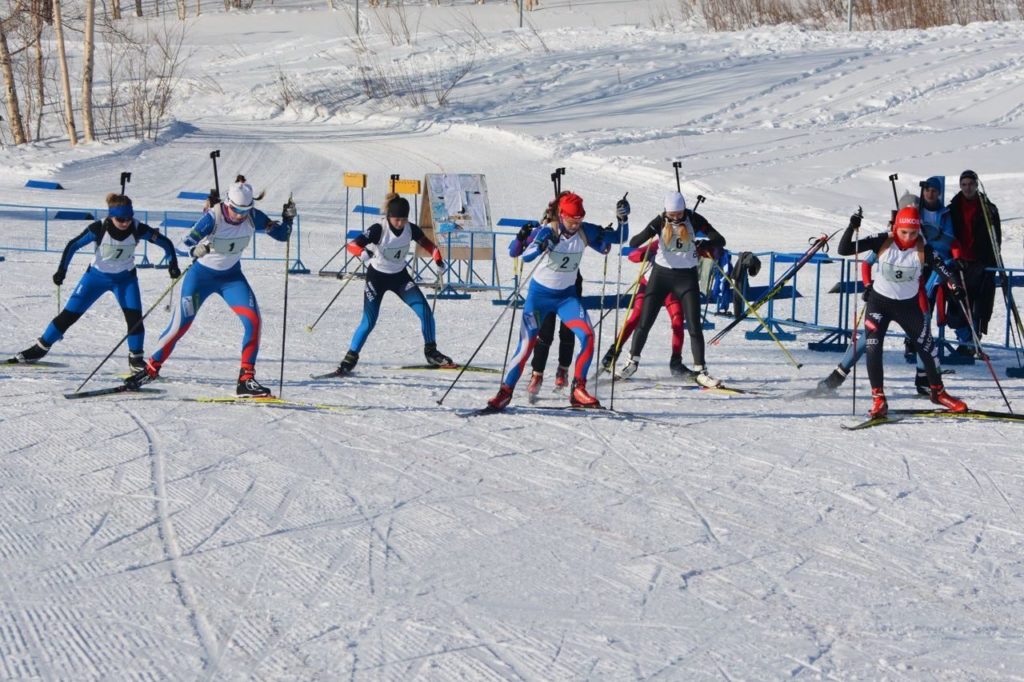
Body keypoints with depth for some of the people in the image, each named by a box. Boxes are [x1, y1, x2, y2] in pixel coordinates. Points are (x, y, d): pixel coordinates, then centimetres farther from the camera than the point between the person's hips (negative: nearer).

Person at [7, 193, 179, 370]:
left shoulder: (138, 230, -22)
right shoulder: (99, 229, -26)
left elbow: (165, 243, -11)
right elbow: (73, 245, -15)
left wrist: (172, 264, -22)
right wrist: (61, 270, -19)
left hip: (125, 278, 1)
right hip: (97, 275, -1)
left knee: (134, 316, -18)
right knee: (69, 314, 0)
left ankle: (136, 359, -2)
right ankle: (40, 348, 14)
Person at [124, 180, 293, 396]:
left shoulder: (253, 218, -14)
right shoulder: (213, 218, -27)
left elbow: (281, 235, -6)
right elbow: (185, 242, -33)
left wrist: (288, 218, -26)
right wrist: (196, 249, -55)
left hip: (231, 277, 3)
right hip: (202, 275, -3)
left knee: (253, 321, -16)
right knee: (180, 326, -2)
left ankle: (246, 379, -11)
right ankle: (151, 369, 20)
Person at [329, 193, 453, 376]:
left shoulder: (411, 229, -14)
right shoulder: (378, 230, -25)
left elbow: (427, 244, 3)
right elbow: (352, 245, -32)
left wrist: (438, 260, -13)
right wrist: (363, 252, -54)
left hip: (400, 276, 3)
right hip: (377, 277, -3)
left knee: (425, 311, -9)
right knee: (369, 322, -9)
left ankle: (431, 353, 7)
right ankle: (350, 359, 5)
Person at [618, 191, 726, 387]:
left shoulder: (694, 220, -10)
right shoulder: (660, 222, -10)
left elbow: (720, 240, -14)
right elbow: (634, 243, -15)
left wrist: (706, 244, -35)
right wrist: (648, 233, -36)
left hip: (687, 276, 0)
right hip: (661, 273, 1)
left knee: (694, 325, -6)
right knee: (645, 321, 3)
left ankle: (700, 371, -1)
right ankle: (633, 360, 21)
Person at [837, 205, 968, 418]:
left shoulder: (923, 249, -15)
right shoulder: (882, 242, -18)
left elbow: (941, 268, -22)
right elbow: (844, 250, -19)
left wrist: (954, 286, -42)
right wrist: (852, 228, -35)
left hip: (909, 305, 1)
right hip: (879, 302, -1)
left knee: (927, 349, 10)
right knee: (873, 349, -15)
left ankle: (938, 392, 33)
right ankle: (878, 399, -4)